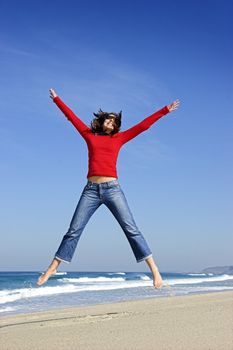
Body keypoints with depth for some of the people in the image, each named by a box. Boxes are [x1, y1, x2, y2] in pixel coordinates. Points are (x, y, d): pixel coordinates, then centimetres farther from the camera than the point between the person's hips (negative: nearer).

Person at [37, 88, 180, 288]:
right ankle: (51, 269, 9)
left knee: (132, 230, -6)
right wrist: (56, 99, 32)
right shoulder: (89, 135, 17)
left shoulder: (118, 138, 16)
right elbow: (71, 116, 24)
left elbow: (143, 125, 17)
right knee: (74, 231, 1)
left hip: (112, 189, -1)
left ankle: (154, 270, -8)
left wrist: (165, 110, 18)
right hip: (91, 190, 1)